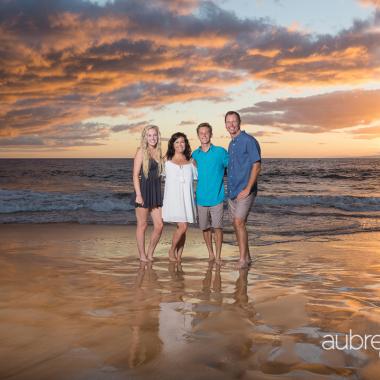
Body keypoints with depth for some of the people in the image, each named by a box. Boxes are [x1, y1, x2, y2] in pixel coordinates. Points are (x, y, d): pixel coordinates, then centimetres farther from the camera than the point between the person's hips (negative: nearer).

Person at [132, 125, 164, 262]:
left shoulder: (158, 152, 12)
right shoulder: (141, 151, -6)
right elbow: (135, 175, -10)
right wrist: (138, 194, -17)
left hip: (155, 191, 6)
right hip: (143, 190, -6)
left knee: (159, 225, 3)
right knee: (142, 225, 3)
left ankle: (150, 254, 17)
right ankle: (142, 256, 13)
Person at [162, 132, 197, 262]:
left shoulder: (190, 161, 12)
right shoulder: (167, 161, 6)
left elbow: (197, 176, 21)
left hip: (187, 198, 3)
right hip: (173, 197, -3)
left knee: (182, 228, 3)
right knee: (182, 226, -15)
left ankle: (178, 256, 14)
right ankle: (172, 250, 7)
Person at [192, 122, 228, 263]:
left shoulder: (220, 152, -2)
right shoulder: (195, 154, 7)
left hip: (216, 197, -3)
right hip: (201, 198, 3)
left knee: (217, 227, -4)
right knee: (205, 228, 10)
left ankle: (218, 256, 9)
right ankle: (210, 253, 27)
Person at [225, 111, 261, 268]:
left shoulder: (249, 141, -10)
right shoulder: (231, 144, 15)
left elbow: (257, 166, -15)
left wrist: (247, 189, -19)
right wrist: (230, 188, 15)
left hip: (245, 190, -8)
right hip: (232, 191, 8)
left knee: (239, 222, -13)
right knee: (236, 224, 10)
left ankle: (243, 259, -5)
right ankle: (246, 257, 21)